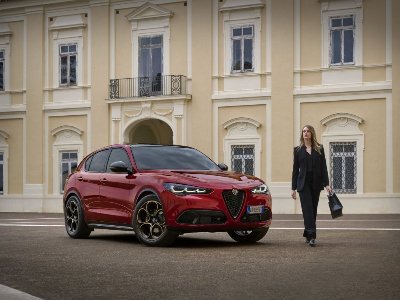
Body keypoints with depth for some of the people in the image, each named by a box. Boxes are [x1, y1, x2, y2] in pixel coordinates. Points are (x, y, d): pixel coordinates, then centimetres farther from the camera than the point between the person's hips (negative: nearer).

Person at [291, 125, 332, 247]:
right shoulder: (298, 150, 6)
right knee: (307, 209, -11)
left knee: (313, 210, 7)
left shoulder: (319, 149, 7)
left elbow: (323, 167, 4)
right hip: (304, 183, -2)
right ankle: (311, 236, -17)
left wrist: (326, 184, -5)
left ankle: (308, 234, 20)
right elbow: (295, 169, 6)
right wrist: (293, 188, 4)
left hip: (316, 183, 2)